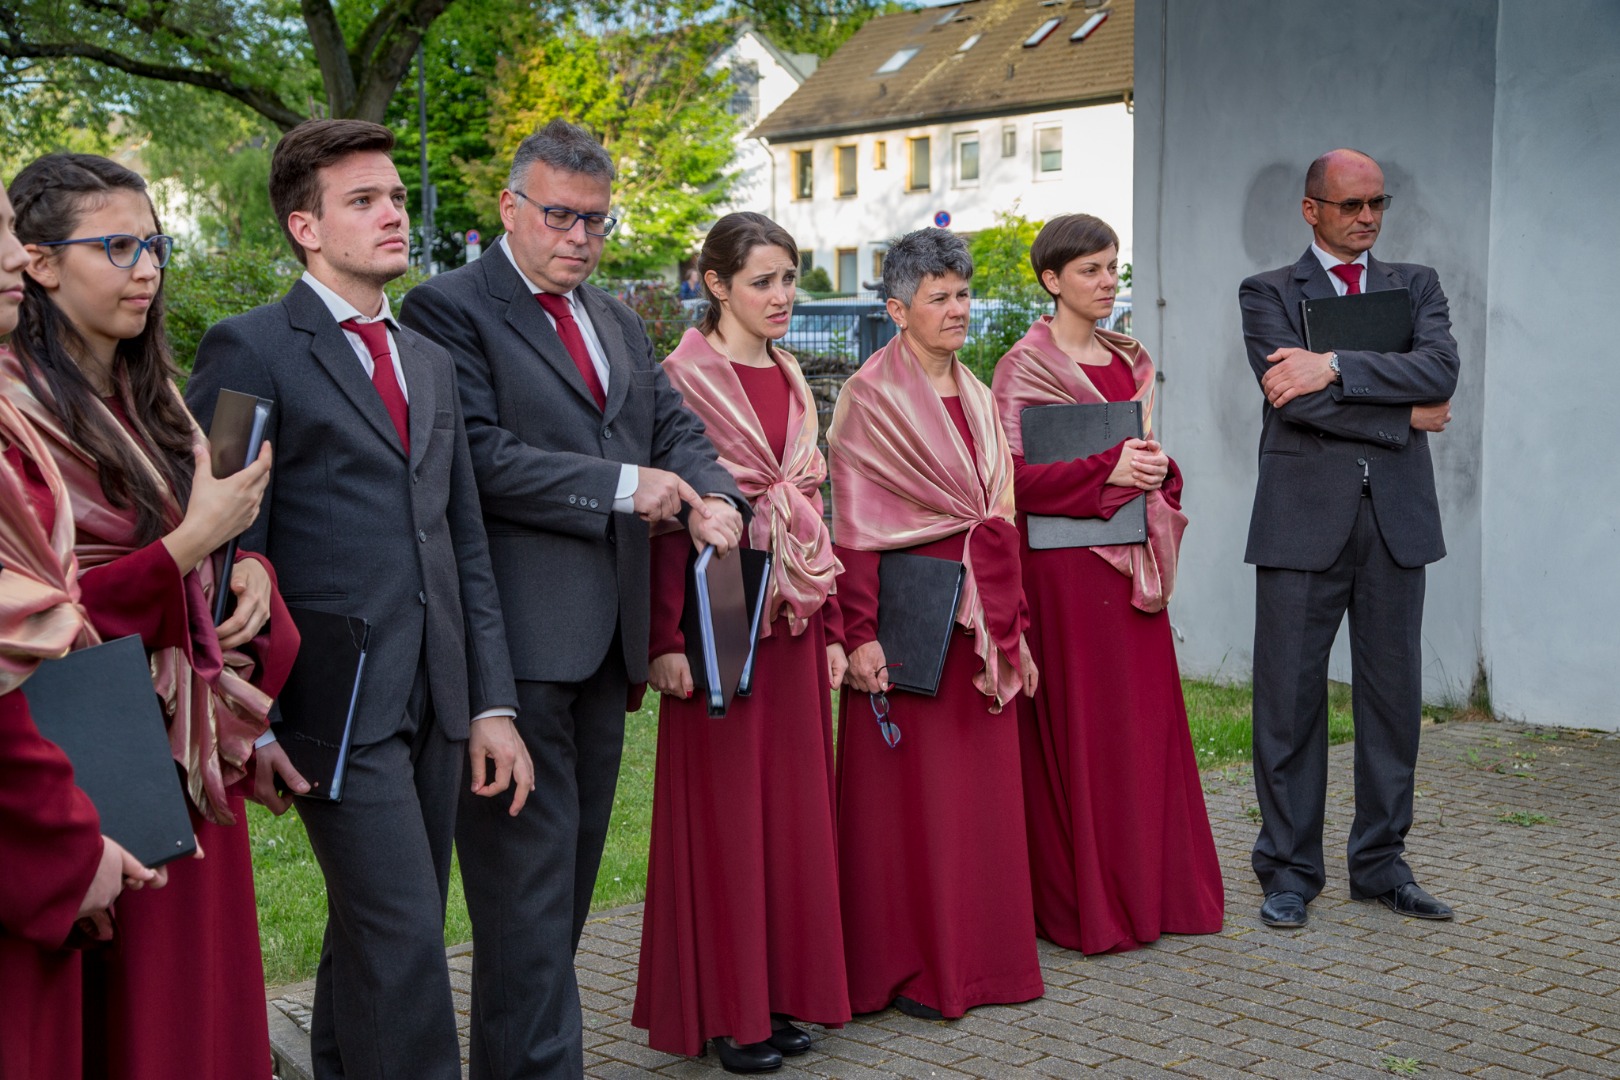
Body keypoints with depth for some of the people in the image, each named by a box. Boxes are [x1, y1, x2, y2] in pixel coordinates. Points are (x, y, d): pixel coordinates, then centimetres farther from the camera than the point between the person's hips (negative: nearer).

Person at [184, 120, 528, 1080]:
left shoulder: (431, 362, 17)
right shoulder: (252, 350, -4)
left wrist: (492, 702, 11)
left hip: (435, 705, 7)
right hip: (336, 706, -6)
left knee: (371, 937, 14)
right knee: (404, 941, -10)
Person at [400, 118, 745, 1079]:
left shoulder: (619, 323, 19)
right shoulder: (450, 309, -6)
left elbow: (677, 429, 17)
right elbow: (479, 457, -17)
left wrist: (714, 496, -5)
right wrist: (622, 486, -16)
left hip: (605, 637, 8)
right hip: (515, 638, -8)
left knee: (573, 866, 15)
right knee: (531, 872, -5)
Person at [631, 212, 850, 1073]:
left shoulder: (792, 380, 13)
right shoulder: (686, 378, -8)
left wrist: (831, 627, 12)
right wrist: (666, 639, -18)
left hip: (792, 614, 7)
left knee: (790, 801, 10)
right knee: (721, 805, 1)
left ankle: (777, 992, 21)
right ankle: (722, 1010, 11)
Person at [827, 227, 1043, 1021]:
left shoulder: (975, 397, 14)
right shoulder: (870, 396, -7)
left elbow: (1001, 517, 16)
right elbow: (853, 524, -12)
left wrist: (1015, 628, 14)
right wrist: (859, 634, -18)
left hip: (980, 615, 7)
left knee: (983, 787, 10)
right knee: (908, 790, 0)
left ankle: (978, 951, 21)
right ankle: (905, 967, 10)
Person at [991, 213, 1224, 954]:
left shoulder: (1130, 361, 15)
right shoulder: (1026, 366, -6)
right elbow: (1013, 473, -14)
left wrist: (1157, 469, -1)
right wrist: (1109, 468, -18)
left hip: (1131, 559, 7)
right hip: (1064, 564, -7)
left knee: (1146, 720, 7)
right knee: (1077, 727, -3)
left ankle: (1150, 890, 17)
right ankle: (1081, 906, 6)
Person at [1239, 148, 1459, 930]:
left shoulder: (1415, 287, 15)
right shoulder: (1268, 294, 6)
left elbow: (1441, 371, -6)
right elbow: (1294, 398, -10)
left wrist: (1334, 366, -16)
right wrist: (1407, 417, -7)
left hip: (1396, 515, 3)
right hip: (1304, 515, -3)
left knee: (1393, 693, 7)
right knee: (1290, 696, 0)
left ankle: (1380, 863, 19)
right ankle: (1288, 869, 10)